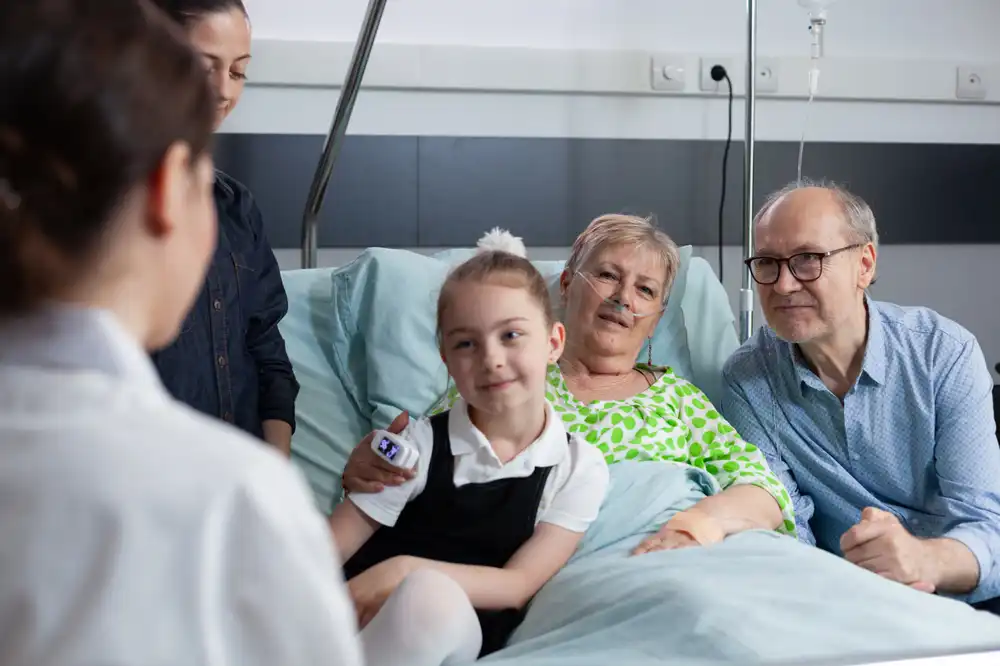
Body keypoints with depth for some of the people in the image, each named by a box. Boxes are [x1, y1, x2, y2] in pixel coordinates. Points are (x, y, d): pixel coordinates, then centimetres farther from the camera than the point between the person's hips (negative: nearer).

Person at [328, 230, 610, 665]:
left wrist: (406, 571, -17)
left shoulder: (579, 469, 2)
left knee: (434, 598, -36)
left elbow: (519, 585, -4)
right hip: (364, 617, 1)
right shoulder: (420, 444, 0)